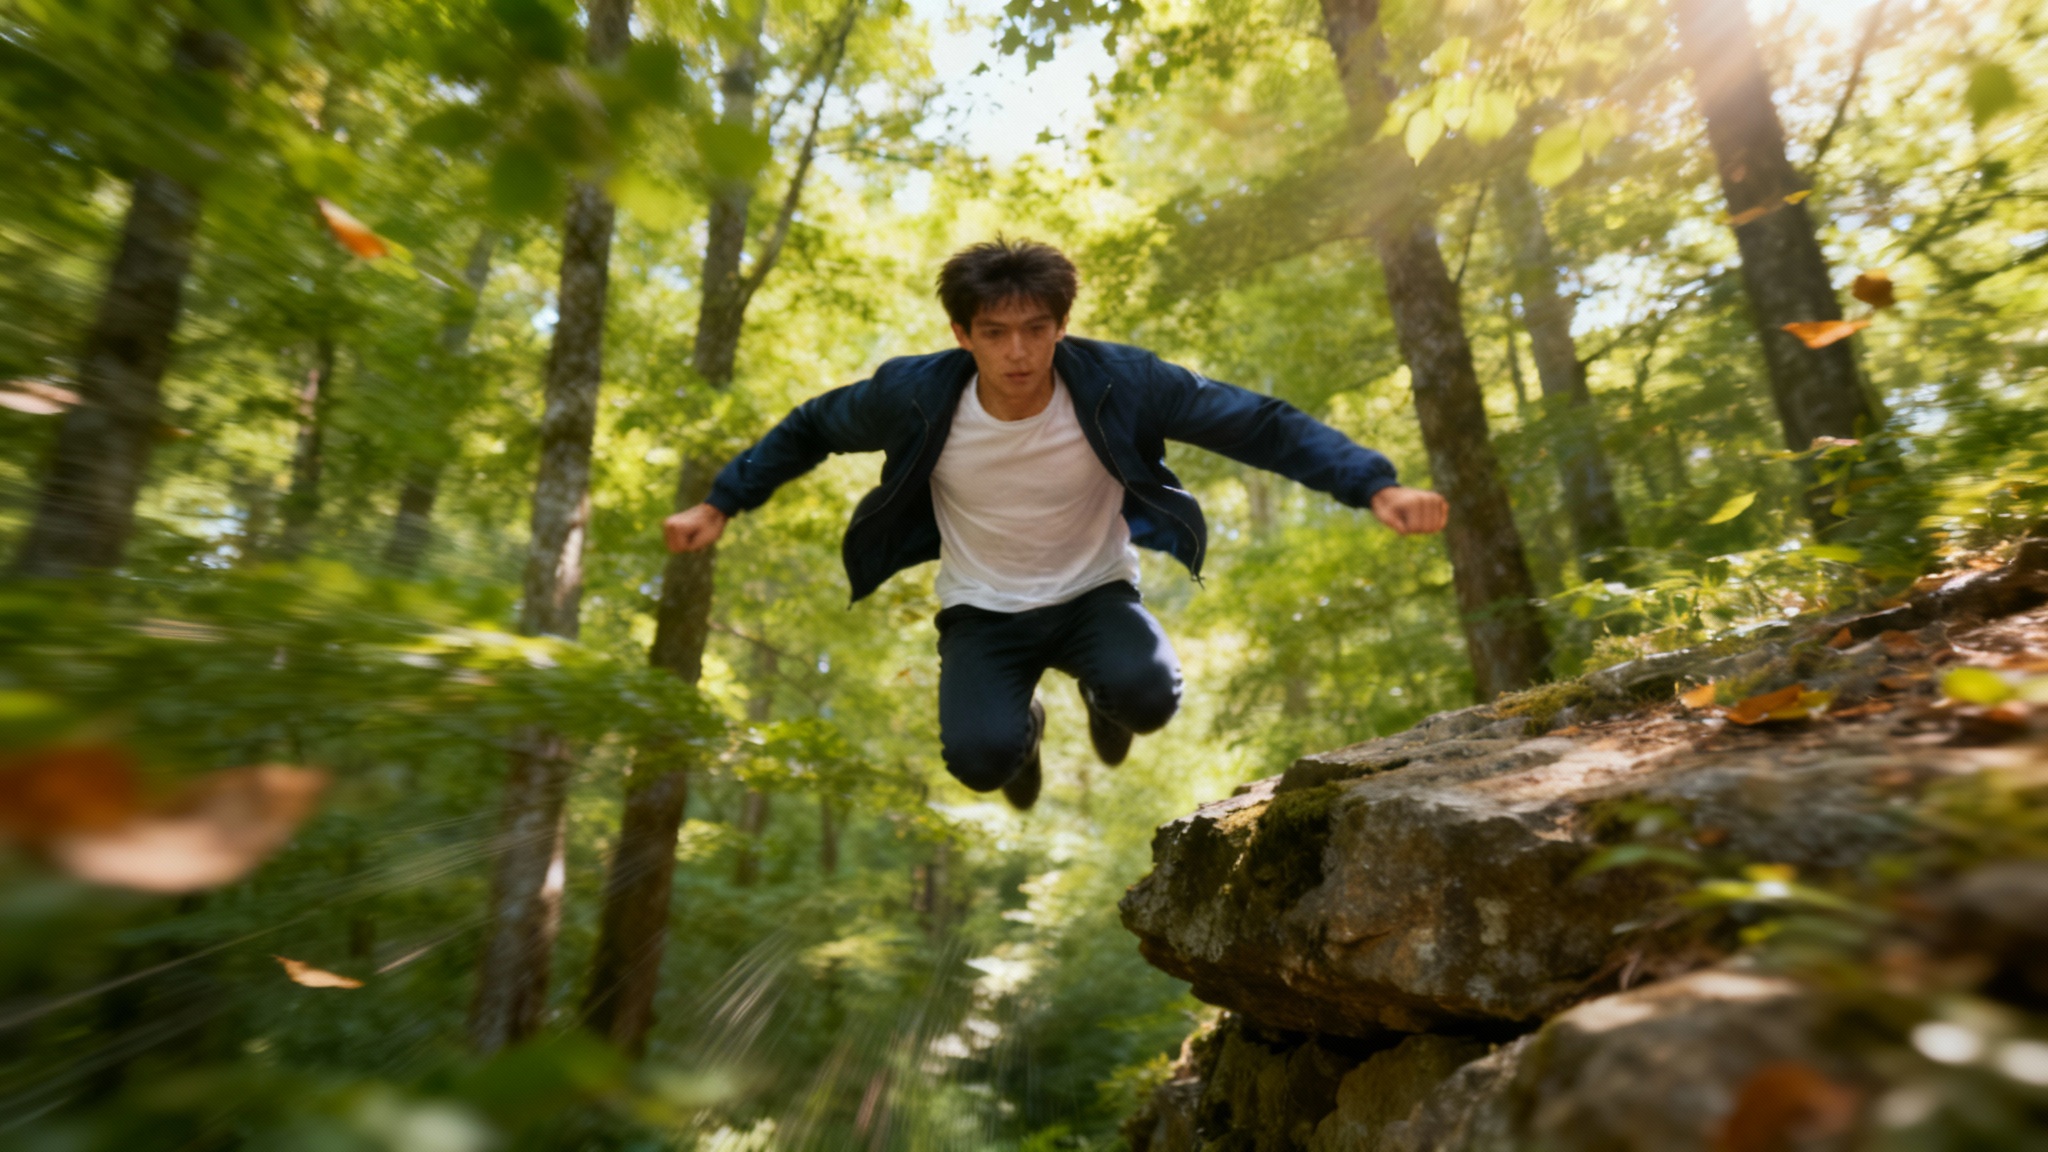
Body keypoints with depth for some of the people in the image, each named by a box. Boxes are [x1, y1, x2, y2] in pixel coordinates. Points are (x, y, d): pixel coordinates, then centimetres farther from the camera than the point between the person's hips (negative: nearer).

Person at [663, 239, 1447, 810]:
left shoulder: (1118, 382, -20)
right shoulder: (917, 395, -18)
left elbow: (1262, 425, -15)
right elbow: (809, 430, 2)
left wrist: (1375, 487, -25)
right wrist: (719, 505, 2)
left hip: (1094, 592, 0)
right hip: (982, 609, 1)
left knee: (1148, 698, -31)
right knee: (979, 758, -23)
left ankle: (1100, 690, 13)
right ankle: (1021, 726, 20)